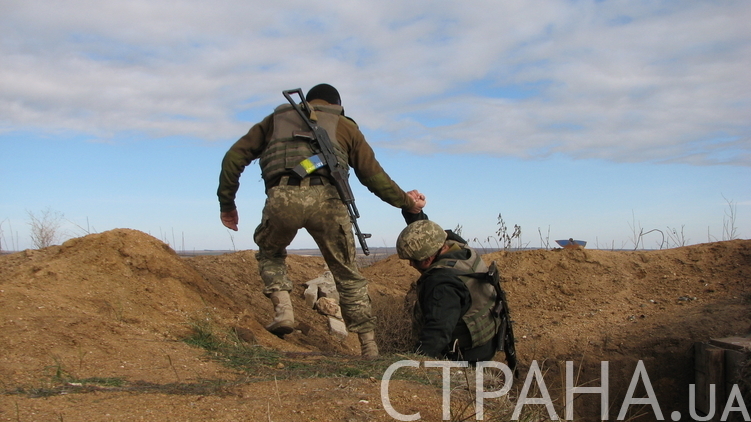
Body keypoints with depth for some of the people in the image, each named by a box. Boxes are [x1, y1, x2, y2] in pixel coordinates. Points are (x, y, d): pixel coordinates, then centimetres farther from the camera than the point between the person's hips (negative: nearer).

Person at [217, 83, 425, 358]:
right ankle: (370, 350, 16)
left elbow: (234, 157, 24)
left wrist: (227, 203, 31)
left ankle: (283, 311, 9)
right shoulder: (344, 126, 30)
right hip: (325, 198, 0)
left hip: (282, 198, 0)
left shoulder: (276, 119, 32)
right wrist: (406, 203, 40)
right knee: (348, 275, 15)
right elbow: (374, 175, 26)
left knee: (269, 253, 30)